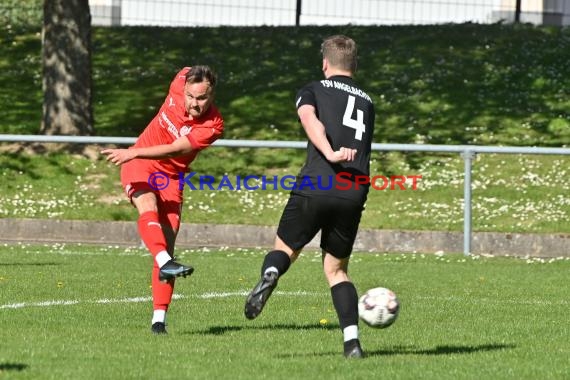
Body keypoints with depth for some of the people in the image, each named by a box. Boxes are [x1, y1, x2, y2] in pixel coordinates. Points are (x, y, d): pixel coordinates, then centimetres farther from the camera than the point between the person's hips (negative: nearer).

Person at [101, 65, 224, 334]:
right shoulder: (181, 81, -14)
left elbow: (174, 151, -31)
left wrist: (134, 153, -41)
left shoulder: (213, 125, -22)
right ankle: (165, 262, -55)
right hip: (139, 165, 1)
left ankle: (159, 319, -9)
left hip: (171, 176, -1)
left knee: (167, 245, -10)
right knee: (148, 206, -31)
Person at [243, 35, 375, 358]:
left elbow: (310, 119, -11)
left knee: (286, 248, 16)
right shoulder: (367, 103, 24)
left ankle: (270, 275, -20)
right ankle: (352, 340, 0)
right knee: (336, 269, 16)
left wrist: (330, 153, -25)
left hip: (315, 187, -3)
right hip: (354, 195, 3)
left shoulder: (313, 91, 11)